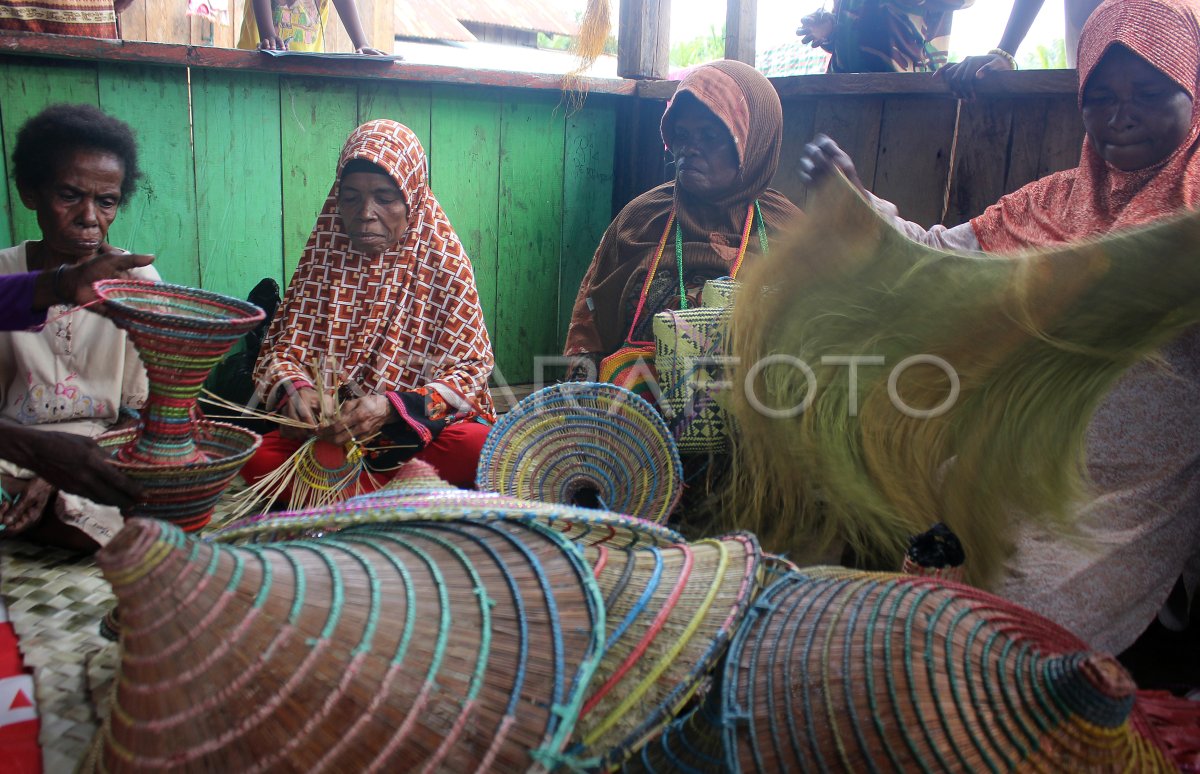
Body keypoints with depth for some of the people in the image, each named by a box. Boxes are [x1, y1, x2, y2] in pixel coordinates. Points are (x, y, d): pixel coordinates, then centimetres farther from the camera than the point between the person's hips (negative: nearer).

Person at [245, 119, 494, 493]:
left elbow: (469, 370, -8)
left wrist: (390, 406, -25)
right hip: (328, 429, 3)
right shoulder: (324, 256, 4)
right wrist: (293, 387, -20)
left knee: (478, 447, -34)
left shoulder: (443, 262, -4)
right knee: (255, 457, -25)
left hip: (423, 429, -2)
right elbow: (283, 346, 5)